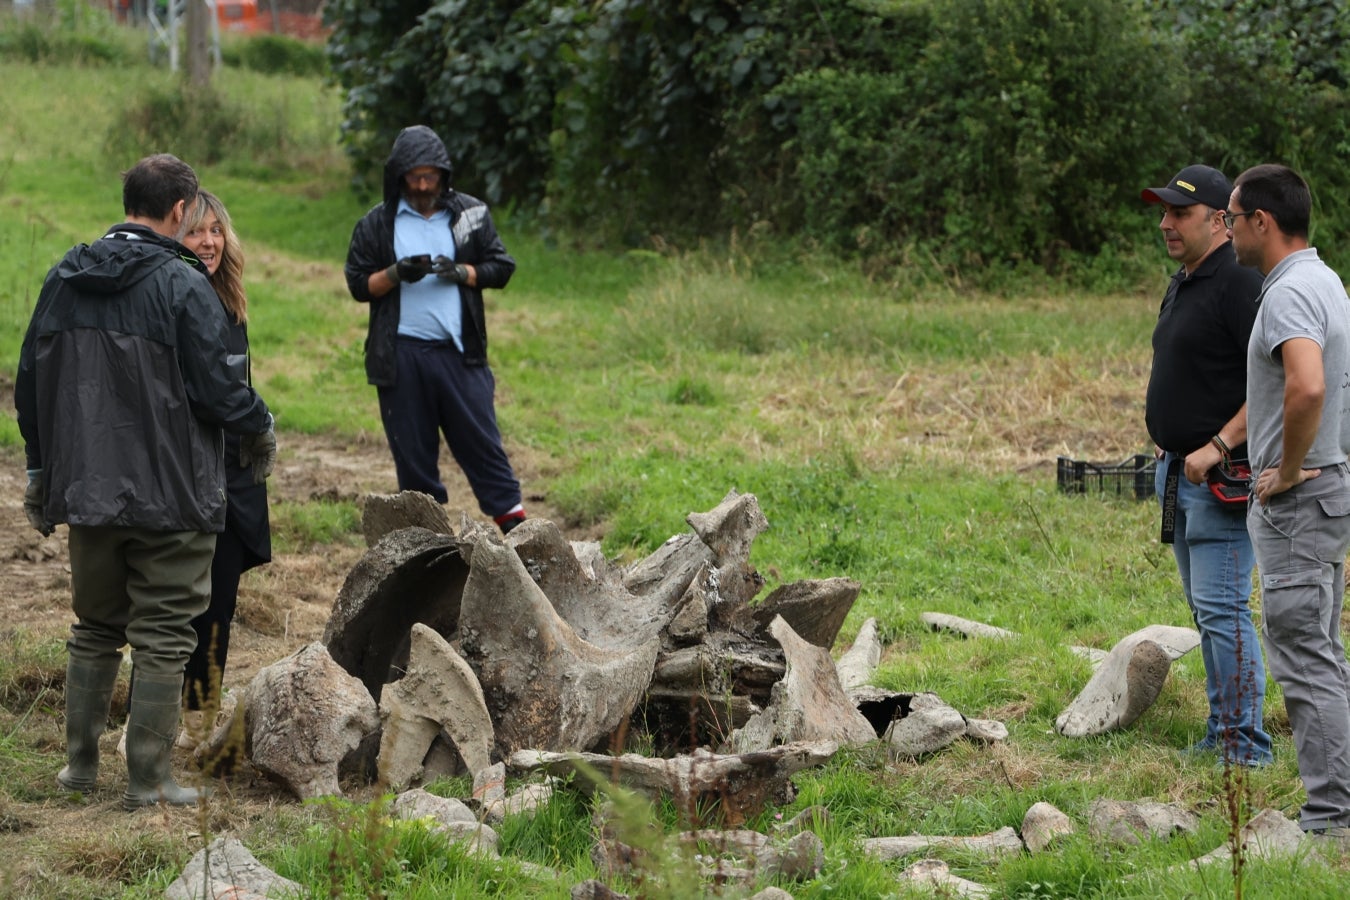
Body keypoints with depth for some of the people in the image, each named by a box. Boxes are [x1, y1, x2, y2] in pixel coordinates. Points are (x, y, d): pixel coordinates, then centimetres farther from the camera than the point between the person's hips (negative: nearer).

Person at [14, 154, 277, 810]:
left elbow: (30, 381, 11)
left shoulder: (64, 278, 6)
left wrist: (40, 468, 21)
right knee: (163, 635, 2)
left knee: (95, 628, 20)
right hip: (170, 496, -6)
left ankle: (80, 762, 23)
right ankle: (148, 780, 4)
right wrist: (260, 430, 6)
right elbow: (217, 386, -14)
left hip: (86, 491, 6)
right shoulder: (182, 286, -14)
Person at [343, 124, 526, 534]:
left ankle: (514, 526, 4)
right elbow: (358, 284, 5)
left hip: (459, 351, 0)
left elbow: (501, 267, 8)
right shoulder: (376, 224, 5)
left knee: (480, 440, -1)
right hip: (402, 356, 0)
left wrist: (462, 273, -11)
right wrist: (396, 274, -14)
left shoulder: (470, 214, 7)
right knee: (412, 451, 5)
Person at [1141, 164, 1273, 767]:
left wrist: (1218, 447, -23)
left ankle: (1246, 748, -7)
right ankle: (1221, 733, 21)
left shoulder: (1242, 285, -15)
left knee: (1222, 609, -11)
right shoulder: (1180, 286, 16)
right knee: (1204, 608, 14)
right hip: (1179, 470, 10)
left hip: (1223, 476, -10)